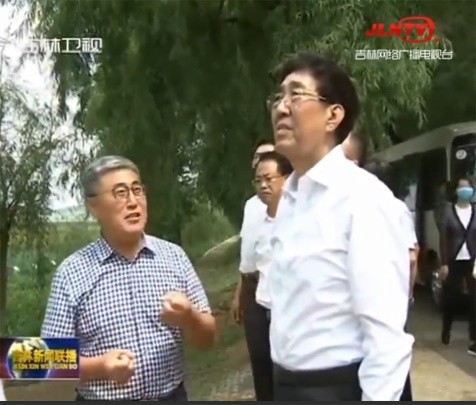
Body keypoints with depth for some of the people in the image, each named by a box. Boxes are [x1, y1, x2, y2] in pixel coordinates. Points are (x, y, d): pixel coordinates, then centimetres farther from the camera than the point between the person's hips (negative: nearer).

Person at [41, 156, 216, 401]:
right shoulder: (71, 273, -9)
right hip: (100, 399, -2)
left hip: (172, 396, 2)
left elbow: (206, 340, 1)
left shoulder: (174, 256, -3)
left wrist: (187, 317, -19)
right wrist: (100, 366, -25)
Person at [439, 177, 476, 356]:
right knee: (450, 298, 9)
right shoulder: (449, 212, 1)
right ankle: (446, 330, 34)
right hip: (454, 262, -1)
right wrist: (444, 264, -7)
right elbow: (443, 239, -1)